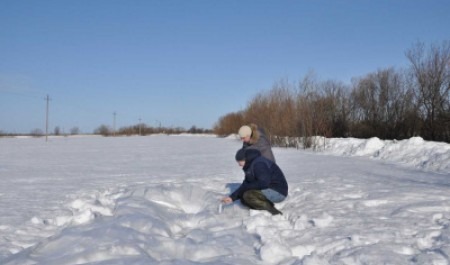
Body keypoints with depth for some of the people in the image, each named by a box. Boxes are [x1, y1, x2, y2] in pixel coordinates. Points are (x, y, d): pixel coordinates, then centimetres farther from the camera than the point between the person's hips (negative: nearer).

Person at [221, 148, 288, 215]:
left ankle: (272, 210, -13)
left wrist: (247, 187, -15)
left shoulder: (259, 163, -20)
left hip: (277, 192, -11)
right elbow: (245, 186, 13)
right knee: (243, 199, 8)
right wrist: (232, 197, 3)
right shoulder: (250, 165, 12)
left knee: (248, 196, -25)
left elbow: (263, 183, -30)